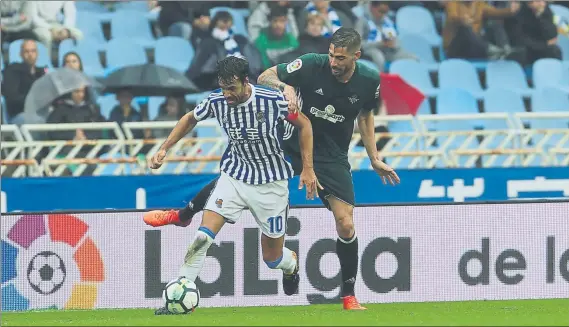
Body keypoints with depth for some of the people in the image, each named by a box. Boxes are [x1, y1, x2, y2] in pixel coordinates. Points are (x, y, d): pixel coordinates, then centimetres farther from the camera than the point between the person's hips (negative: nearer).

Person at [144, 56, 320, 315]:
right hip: (234, 175, 2)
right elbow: (190, 119, 10)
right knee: (203, 234, -20)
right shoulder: (216, 102, -13)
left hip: (270, 183, -2)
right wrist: (164, 149, 2)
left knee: (272, 258, 8)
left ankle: (291, 264, 45)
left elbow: (304, 125, -4)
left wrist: (308, 168, -7)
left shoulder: (273, 100, -21)